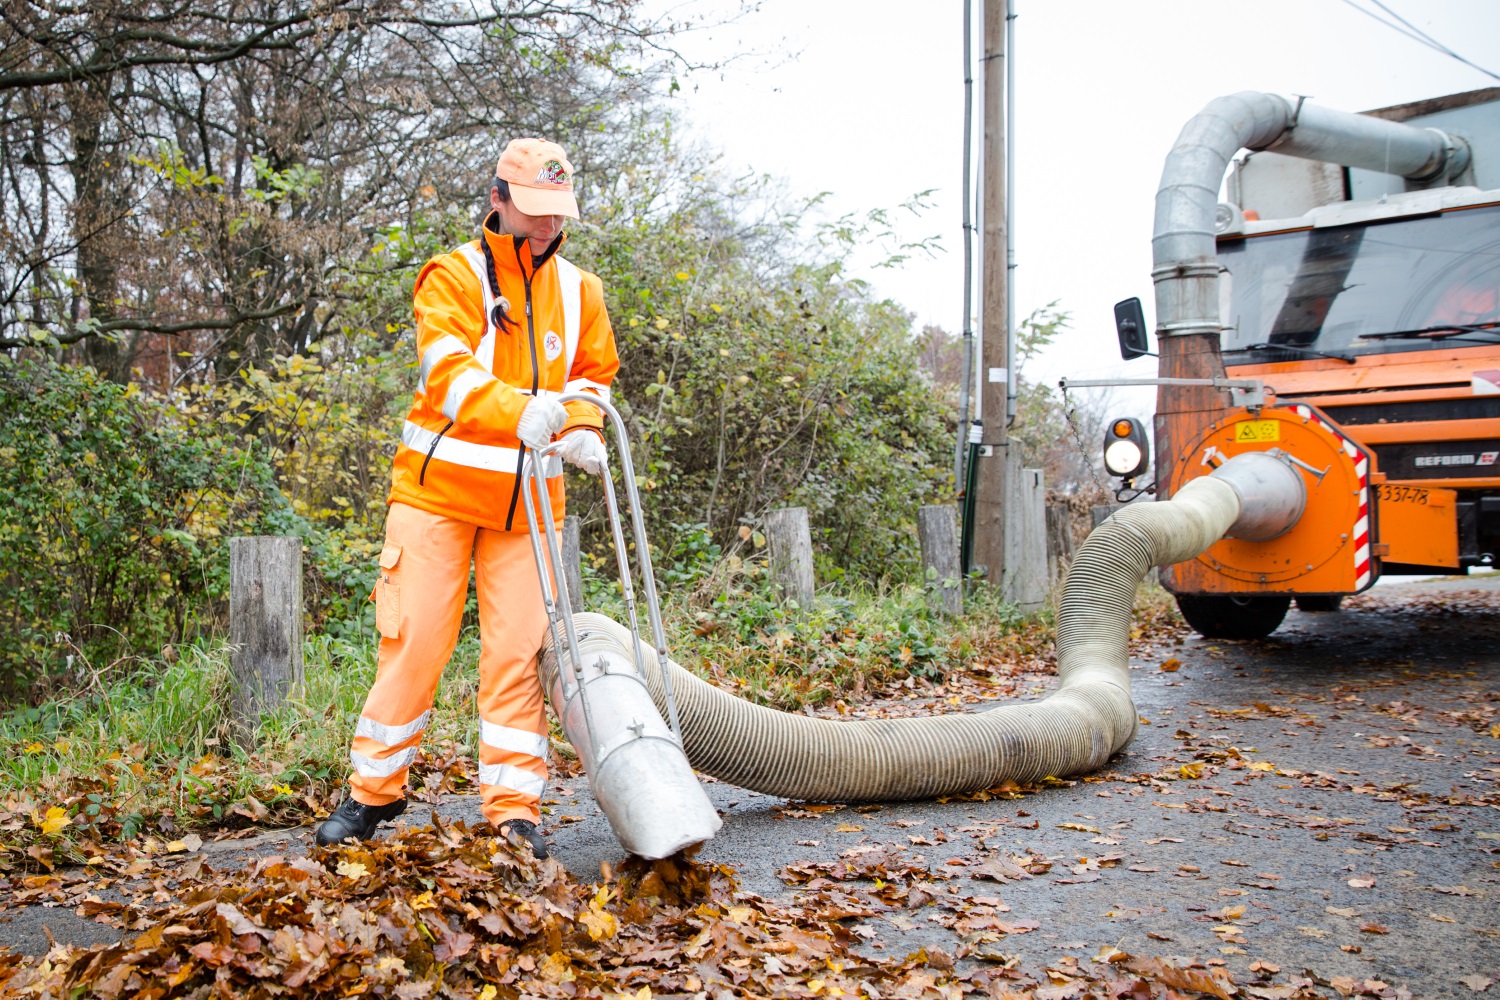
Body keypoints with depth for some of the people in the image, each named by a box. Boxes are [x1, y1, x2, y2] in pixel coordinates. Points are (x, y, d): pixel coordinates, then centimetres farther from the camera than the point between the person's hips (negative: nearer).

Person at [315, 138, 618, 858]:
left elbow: (594, 373, 20)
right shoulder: (452, 276, -6)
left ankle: (513, 805, 6)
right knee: (414, 640, 0)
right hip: (439, 487, -3)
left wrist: (583, 429, -3)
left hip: (528, 500, 3)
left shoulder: (578, 290, 10)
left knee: (518, 648, -1)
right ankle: (374, 791, 16)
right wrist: (521, 409, -40)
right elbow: (447, 371, -21)